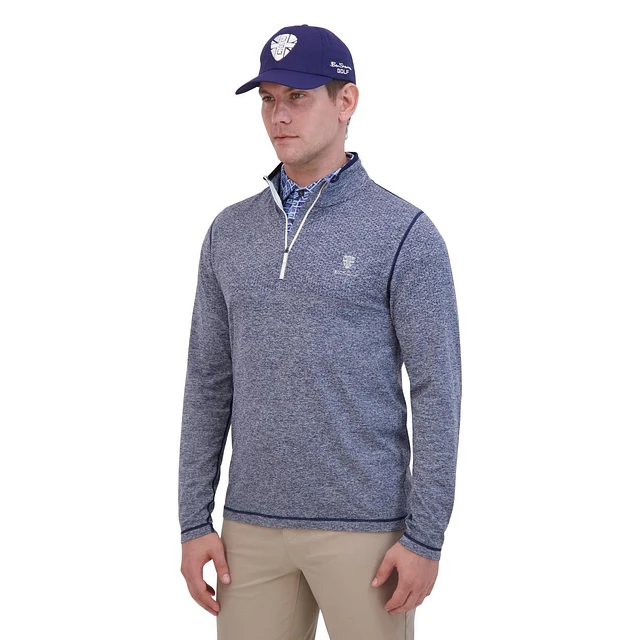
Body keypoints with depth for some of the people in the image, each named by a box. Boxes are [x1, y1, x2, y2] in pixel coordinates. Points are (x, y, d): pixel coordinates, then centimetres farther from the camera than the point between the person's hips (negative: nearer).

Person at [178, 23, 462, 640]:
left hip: (364, 527, -4)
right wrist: (194, 521, 5)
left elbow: (437, 390, -8)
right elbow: (208, 381, 10)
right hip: (253, 524, 4)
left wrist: (425, 537, -12)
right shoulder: (230, 232, 8)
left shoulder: (405, 232, -7)